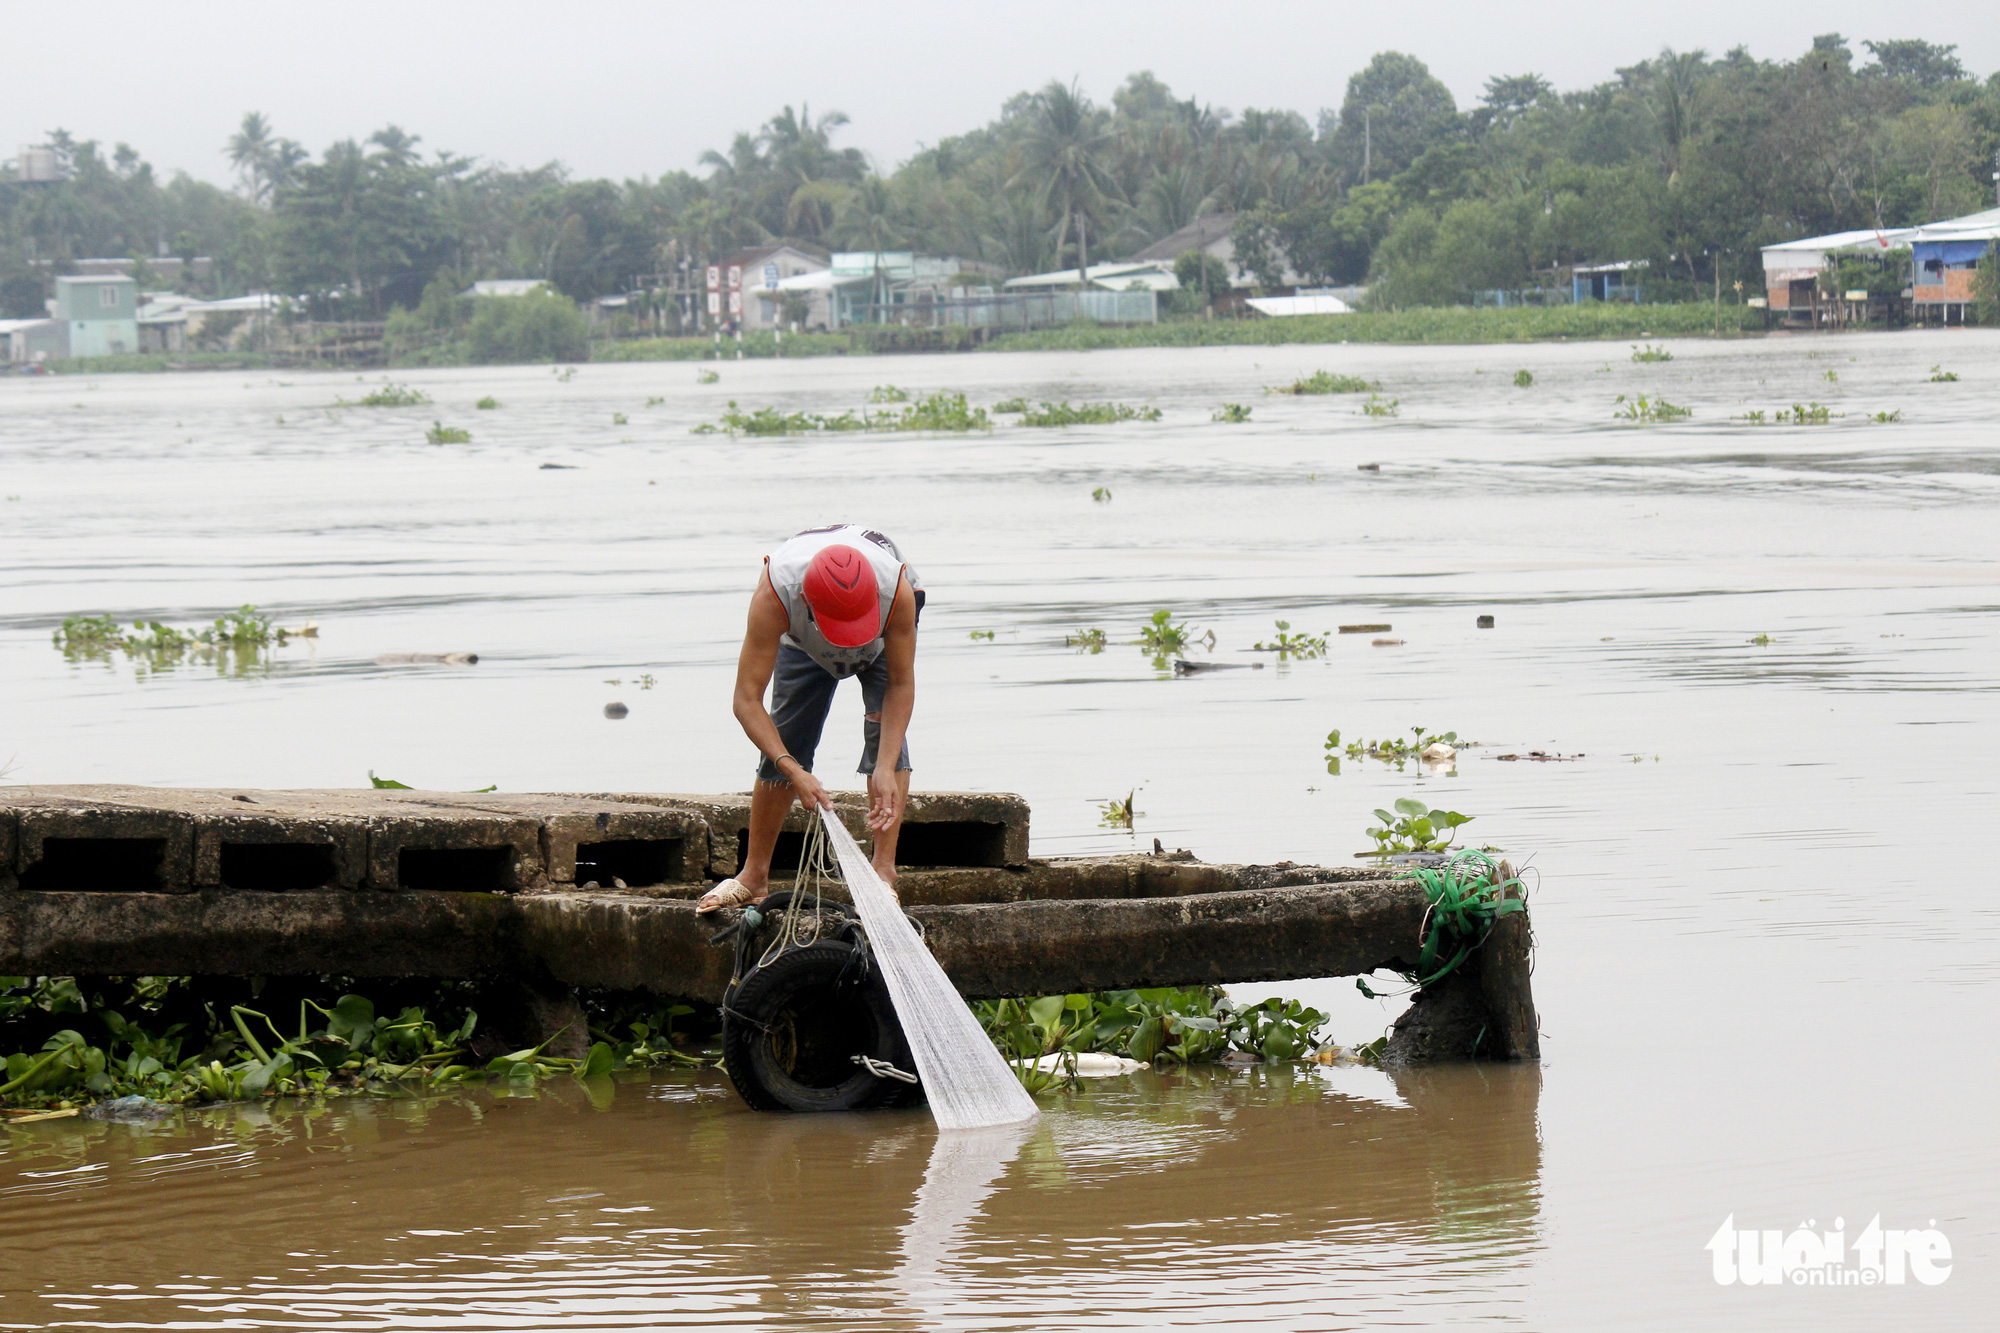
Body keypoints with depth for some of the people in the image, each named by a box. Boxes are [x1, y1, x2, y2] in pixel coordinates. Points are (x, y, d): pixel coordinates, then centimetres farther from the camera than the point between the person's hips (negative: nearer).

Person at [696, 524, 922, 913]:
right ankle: (754, 876, 9)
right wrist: (793, 772, -50)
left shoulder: (896, 592, -44)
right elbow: (746, 699, -40)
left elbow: (901, 685, -30)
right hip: (803, 642, 1)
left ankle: (884, 870, -18)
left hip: (883, 637, -1)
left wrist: (887, 768, -41)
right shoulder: (773, 596, -45)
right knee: (784, 740, -5)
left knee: (884, 725, -21)